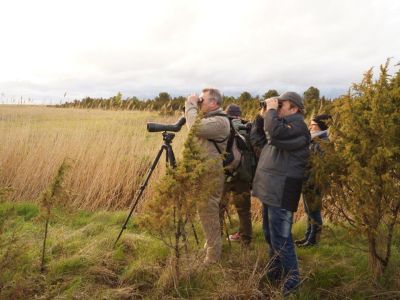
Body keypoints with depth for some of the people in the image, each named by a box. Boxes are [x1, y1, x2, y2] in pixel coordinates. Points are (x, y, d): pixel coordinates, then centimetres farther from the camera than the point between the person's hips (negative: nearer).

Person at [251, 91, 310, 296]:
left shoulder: (297, 126, -11)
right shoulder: (282, 124, 19)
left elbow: (275, 134, -30)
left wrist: (271, 111, -14)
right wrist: (264, 116, 10)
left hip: (282, 191, -10)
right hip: (271, 188, 10)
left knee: (280, 236, -7)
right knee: (270, 234, 18)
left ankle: (292, 276, 5)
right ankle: (274, 272, 32)